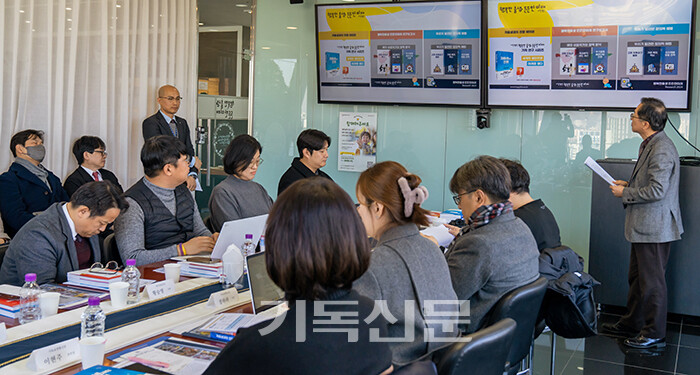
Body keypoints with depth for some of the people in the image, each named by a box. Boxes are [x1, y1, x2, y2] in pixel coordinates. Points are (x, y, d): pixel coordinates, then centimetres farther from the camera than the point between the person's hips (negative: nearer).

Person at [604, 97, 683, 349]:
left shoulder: (661, 150, -21)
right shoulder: (650, 145, 11)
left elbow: (657, 191, -25)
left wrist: (625, 193, -15)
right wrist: (629, 184, 10)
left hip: (654, 228, -11)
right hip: (644, 225, 11)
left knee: (652, 282, 0)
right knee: (637, 278, 19)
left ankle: (655, 334, 12)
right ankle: (631, 324, 31)